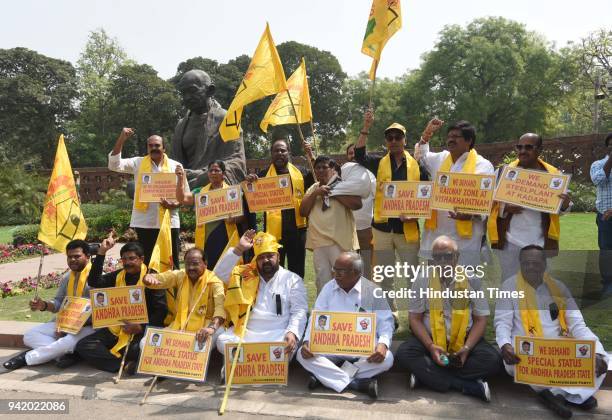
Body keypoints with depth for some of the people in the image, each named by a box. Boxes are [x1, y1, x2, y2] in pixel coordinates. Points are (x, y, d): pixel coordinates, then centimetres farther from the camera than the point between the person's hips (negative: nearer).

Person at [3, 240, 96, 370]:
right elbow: (58, 302, 14)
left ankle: (26, 358, -14)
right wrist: (44, 305, -9)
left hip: (89, 326, -8)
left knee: (69, 342, -37)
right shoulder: (67, 277, 15)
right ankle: (69, 353, -20)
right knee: (29, 336, -6)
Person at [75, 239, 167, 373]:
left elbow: (161, 311, -10)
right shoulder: (118, 275, 11)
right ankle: (128, 363, -20)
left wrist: (141, 327, -24)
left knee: (135, 349, -38)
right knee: (83, 346, -13)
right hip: (116, 329, 7)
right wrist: (101, 252, -7)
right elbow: (93, 282, -3)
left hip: (141, 330, -7)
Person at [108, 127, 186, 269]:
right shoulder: (138, 163, 5)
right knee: (146, 261, 11)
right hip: (145, 222, 0)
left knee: (172, 262, 5)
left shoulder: (175, 166, 5)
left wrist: (175, 204, -13)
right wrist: (121, 139, -14)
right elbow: (114, 164, -7)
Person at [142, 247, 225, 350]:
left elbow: (221, 306, -26)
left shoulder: (214, 281, -11)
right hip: (179, 326, 5)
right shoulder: (179, 276, 5)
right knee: (145, 343, -11)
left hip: (204, 327, -5)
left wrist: (212, 327, -46)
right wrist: (149, 277, -30)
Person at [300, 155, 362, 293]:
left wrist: (333, 193, -9)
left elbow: (357, 204, -11)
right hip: (318, 242, 5)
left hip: (340, 241, -4)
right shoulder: (313, 188, 18)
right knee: (322, 282, 10)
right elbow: (303, 212, 8)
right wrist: (315, 194, -5)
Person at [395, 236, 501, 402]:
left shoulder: (471, 280, -3)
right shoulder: (423, 279, -4)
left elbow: (481, 319, 0)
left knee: (493, 360, -25)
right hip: (429, 337, 0)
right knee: (404, 353, -27)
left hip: (464, 338, 1)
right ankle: (470, 386, -25)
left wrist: (467, 347, -15)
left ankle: (426, 375, -21)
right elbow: (415, 318, -2)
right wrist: (430, 346, -18)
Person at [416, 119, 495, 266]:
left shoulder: (483, 165, -3)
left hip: (465, 237, -5)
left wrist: (471, 214, -25)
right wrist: (426, 134, 17)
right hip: (436, 234, 5)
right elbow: (420, 156, 31)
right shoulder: (441, 159, 13)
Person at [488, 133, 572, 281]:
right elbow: (490, 202, 1)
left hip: (540, 242, 1)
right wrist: (505, 208, -19)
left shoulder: (553, 174, 3)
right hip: (509, 240, 0)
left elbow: (561, 208, 7)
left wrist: (565, 204, -16)